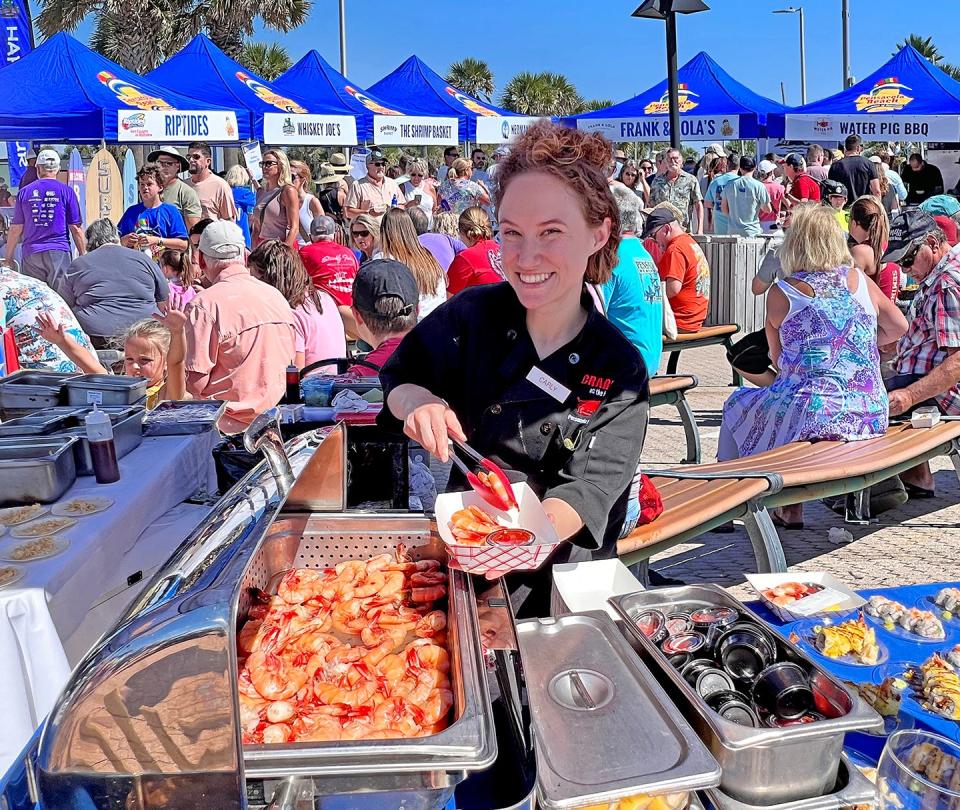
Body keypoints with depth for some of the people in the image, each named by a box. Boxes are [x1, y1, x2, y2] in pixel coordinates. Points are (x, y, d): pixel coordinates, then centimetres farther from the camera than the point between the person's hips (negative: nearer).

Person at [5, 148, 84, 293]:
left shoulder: (24, 192, 7)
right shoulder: (66, 191, 1)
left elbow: (15, 229, 8)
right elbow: (75, 228, -1)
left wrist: (8, 258, 16)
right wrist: (83, 255, 8)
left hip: (30, 254, 2)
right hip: (59, 252, -2)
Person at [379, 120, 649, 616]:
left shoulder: (619, 370, -8)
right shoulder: (472, 315, -3)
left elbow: (589, 487, -15)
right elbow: (396, 380, 9)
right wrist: (417, 399, -16)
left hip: (559, 579, -1)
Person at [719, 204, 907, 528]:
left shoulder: (781, 293, -5)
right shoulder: (860, 281, 6)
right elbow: (898, 326, 19)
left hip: (815, 415, -5)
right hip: (870, 414, 5)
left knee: (739, 404, 21)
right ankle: (790, 509, 34)